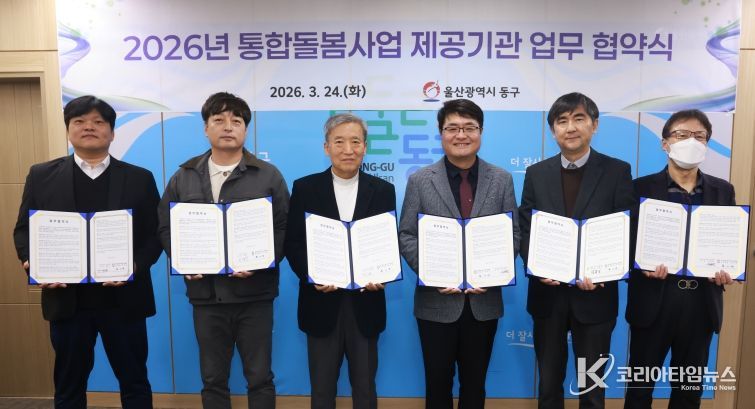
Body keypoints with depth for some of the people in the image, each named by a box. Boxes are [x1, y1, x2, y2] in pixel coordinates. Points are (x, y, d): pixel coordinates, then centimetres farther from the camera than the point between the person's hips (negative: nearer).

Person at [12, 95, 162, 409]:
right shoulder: (41, 175, 6)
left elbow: (155, 233, 0)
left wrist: (136, 266, -18)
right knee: (68, 383, 16)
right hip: (67, 299, 1)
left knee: (134, 381, 11)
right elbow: (24, 230, 7)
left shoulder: (140, 178, 3)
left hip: (123, 298, -1)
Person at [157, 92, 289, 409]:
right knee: (212, 379, 16)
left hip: (254, 293, -2)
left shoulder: (268, 175, -1)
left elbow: (285, 228, -3)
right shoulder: (184, 176, 7)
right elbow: (166, 227, 10)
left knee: (259, 377, 10)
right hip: (206, 294, 3)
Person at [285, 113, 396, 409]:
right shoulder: (305, 188, 0)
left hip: (365, 303, 1)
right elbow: (292, 243, -1)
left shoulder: (383, 190, 2)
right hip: (321, 303, 0)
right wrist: (311, 276, -18)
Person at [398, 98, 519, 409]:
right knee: (437, 381, 13)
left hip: (484, 301, 1)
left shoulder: (502, 180, 2)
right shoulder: (420, 181, -2)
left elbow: (513, 234, 3)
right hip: (436, 301, -1)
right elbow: (406, 236, -2)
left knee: (475, 382, 16)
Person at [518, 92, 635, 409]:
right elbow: (524, 231, 2)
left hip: (595, 295, -1)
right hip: (548, 294, 2)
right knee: (548, 382, 17)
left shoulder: (617, 171, -2)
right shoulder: (536, 174, 3)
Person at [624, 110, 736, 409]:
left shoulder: (723, 191, 8)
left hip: (701, 302, 3)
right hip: (654, 300, -3)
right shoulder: (642, 188, -2)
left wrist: (727, 270, -10)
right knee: (640, 383, 10)